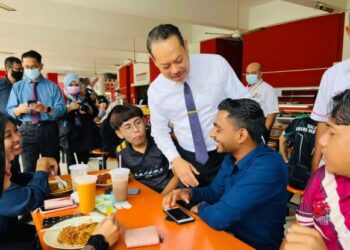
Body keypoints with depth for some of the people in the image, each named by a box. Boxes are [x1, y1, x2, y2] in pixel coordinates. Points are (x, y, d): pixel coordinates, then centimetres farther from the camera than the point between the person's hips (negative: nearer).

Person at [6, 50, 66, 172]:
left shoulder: (52, 86, 5)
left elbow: (61, 109, -6)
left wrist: (46, 109, -26)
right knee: (29, 168, -2)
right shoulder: (17, 87, 9)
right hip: (27, 130, 0)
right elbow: (9, 111, 3)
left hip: (49, 130, 0)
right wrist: (19, 110, -21)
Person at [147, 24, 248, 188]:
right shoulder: (155, 90, -9)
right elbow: (159, 131, 2)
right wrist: (175, 160, -13)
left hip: (228, 154, -1)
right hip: (189, 159, 2)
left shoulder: (217, 64, -15)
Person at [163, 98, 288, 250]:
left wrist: (200, 208, -12)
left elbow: (219, 217, -33)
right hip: (232, 236, 6)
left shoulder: (267, 168, -31)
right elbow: (214, 192, 10)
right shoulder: (232, 157, -2)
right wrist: (189, 193, -9)